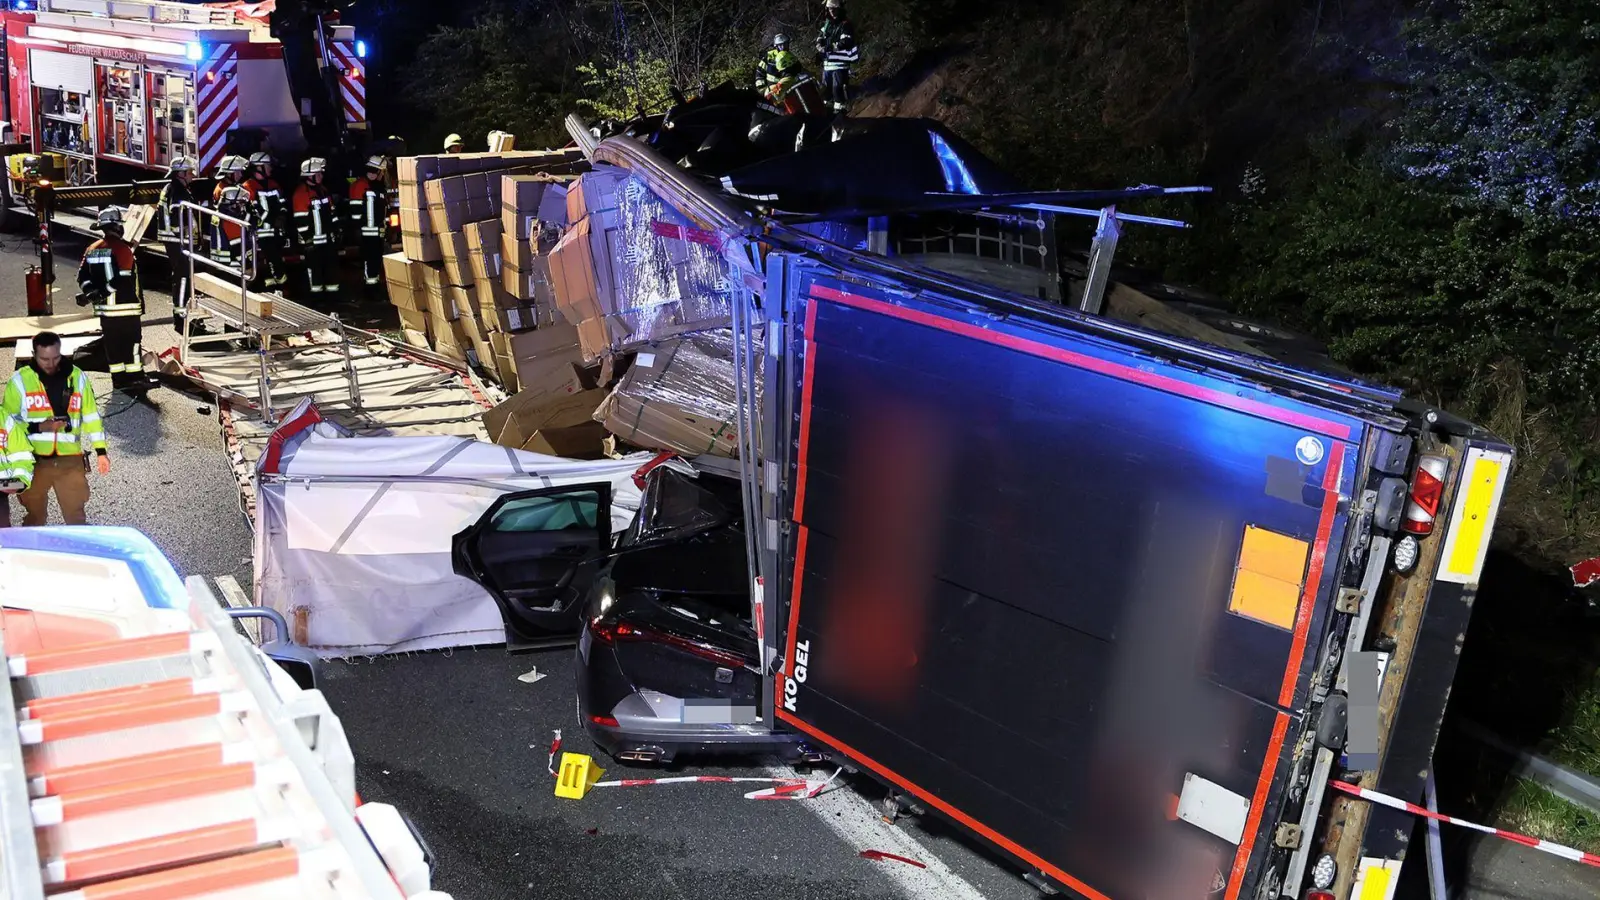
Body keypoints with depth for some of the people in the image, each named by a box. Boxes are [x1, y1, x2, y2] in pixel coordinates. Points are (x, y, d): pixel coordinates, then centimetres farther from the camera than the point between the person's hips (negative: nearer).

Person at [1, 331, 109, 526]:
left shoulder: (77, 377, 3)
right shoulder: (20, 380, -3)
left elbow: (91, 415, 9)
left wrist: (100, 451, 6)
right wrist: (39, 427, -16)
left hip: (70, 460, 1)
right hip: (34, 461, -1)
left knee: (76, 515, 6)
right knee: (35, 516, 11)